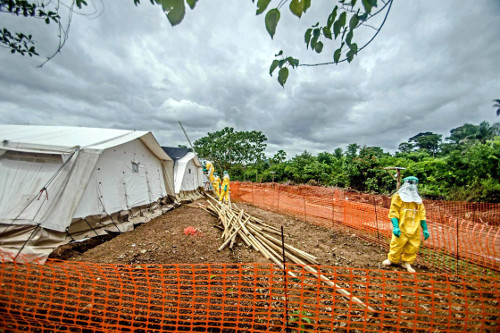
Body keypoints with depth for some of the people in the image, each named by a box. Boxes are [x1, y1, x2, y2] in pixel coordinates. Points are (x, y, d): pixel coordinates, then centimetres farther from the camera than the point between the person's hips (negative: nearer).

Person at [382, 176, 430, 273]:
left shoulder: (418, 199, 16)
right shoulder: (398, 196, -3)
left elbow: (422, 215, 18)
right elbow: (393, 212, -8)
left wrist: (425, 229, 12)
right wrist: (395, 227, -17)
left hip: (415, 229, 5)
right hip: (402, 228, -5)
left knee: (413, 247, 7)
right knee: (397, 244, -1)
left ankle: (407, 262, 25)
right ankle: (391, 259, 21)